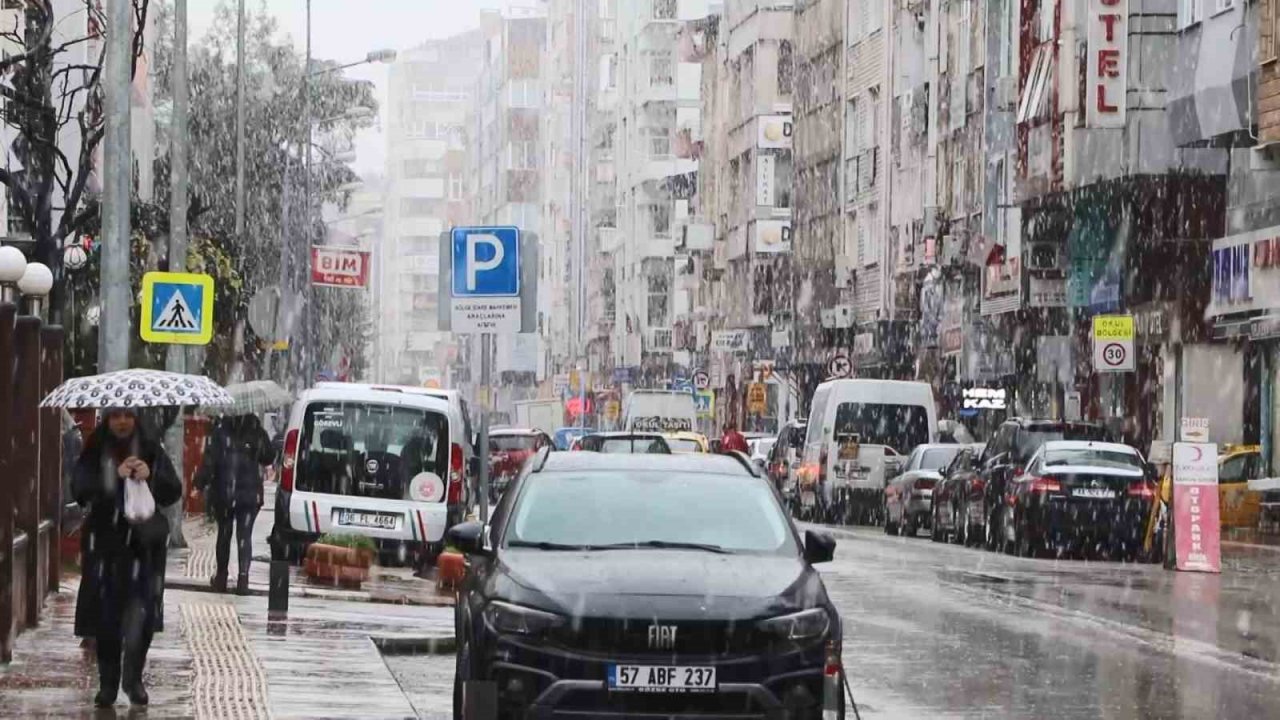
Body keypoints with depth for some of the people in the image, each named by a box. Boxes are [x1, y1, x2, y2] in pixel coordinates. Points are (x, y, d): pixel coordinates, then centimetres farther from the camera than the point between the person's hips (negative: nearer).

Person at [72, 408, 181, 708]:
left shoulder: (151, 451, 6)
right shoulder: (94, 454, 5)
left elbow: (174, 492, 2)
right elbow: (80, 490, -7)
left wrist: (151, 476, -17)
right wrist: (115, 476, -19)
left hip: (143, 540, 0)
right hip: (105, 540, 0)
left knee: (141, 608, -13)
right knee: (105, 613, -1)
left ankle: (134, 676, -3)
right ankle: (108, 682, 7)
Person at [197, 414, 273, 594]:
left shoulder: (220, 432, -7)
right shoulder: (258, 433, -4)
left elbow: (210, 460, -11)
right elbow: (268, 458, 8)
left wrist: (201, 482, -7)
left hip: (222, 494, 0)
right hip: (250, 495, 0)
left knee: (224, 534, 15)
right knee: (244, 536, 2)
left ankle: (221, 577, 22)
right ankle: (243, 578, -9)